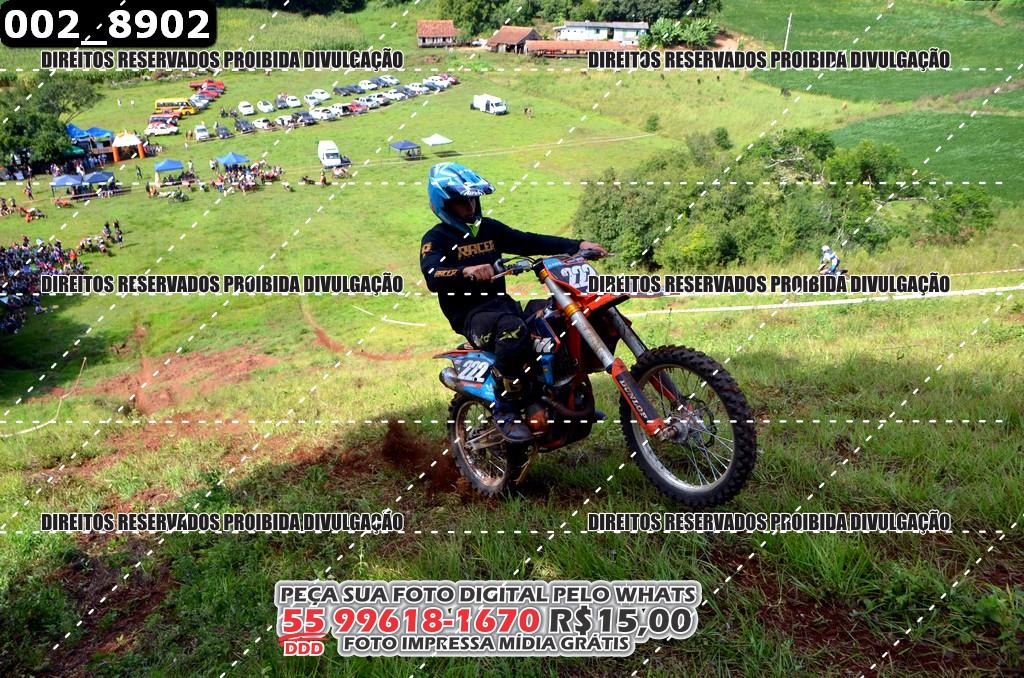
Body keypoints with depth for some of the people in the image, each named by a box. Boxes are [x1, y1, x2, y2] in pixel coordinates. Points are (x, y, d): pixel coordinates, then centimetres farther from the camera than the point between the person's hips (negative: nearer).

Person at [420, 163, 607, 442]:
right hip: (470, 314, -7)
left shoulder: (488, 228, 18)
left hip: (501, 303, 7)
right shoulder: (436, 239, -3)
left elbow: (530, 241, 14)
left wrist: (577, 245, 4)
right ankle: (505, 411, -26)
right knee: (513, 329, -39)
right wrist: (467, 271, -42)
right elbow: (433, 277, -22)